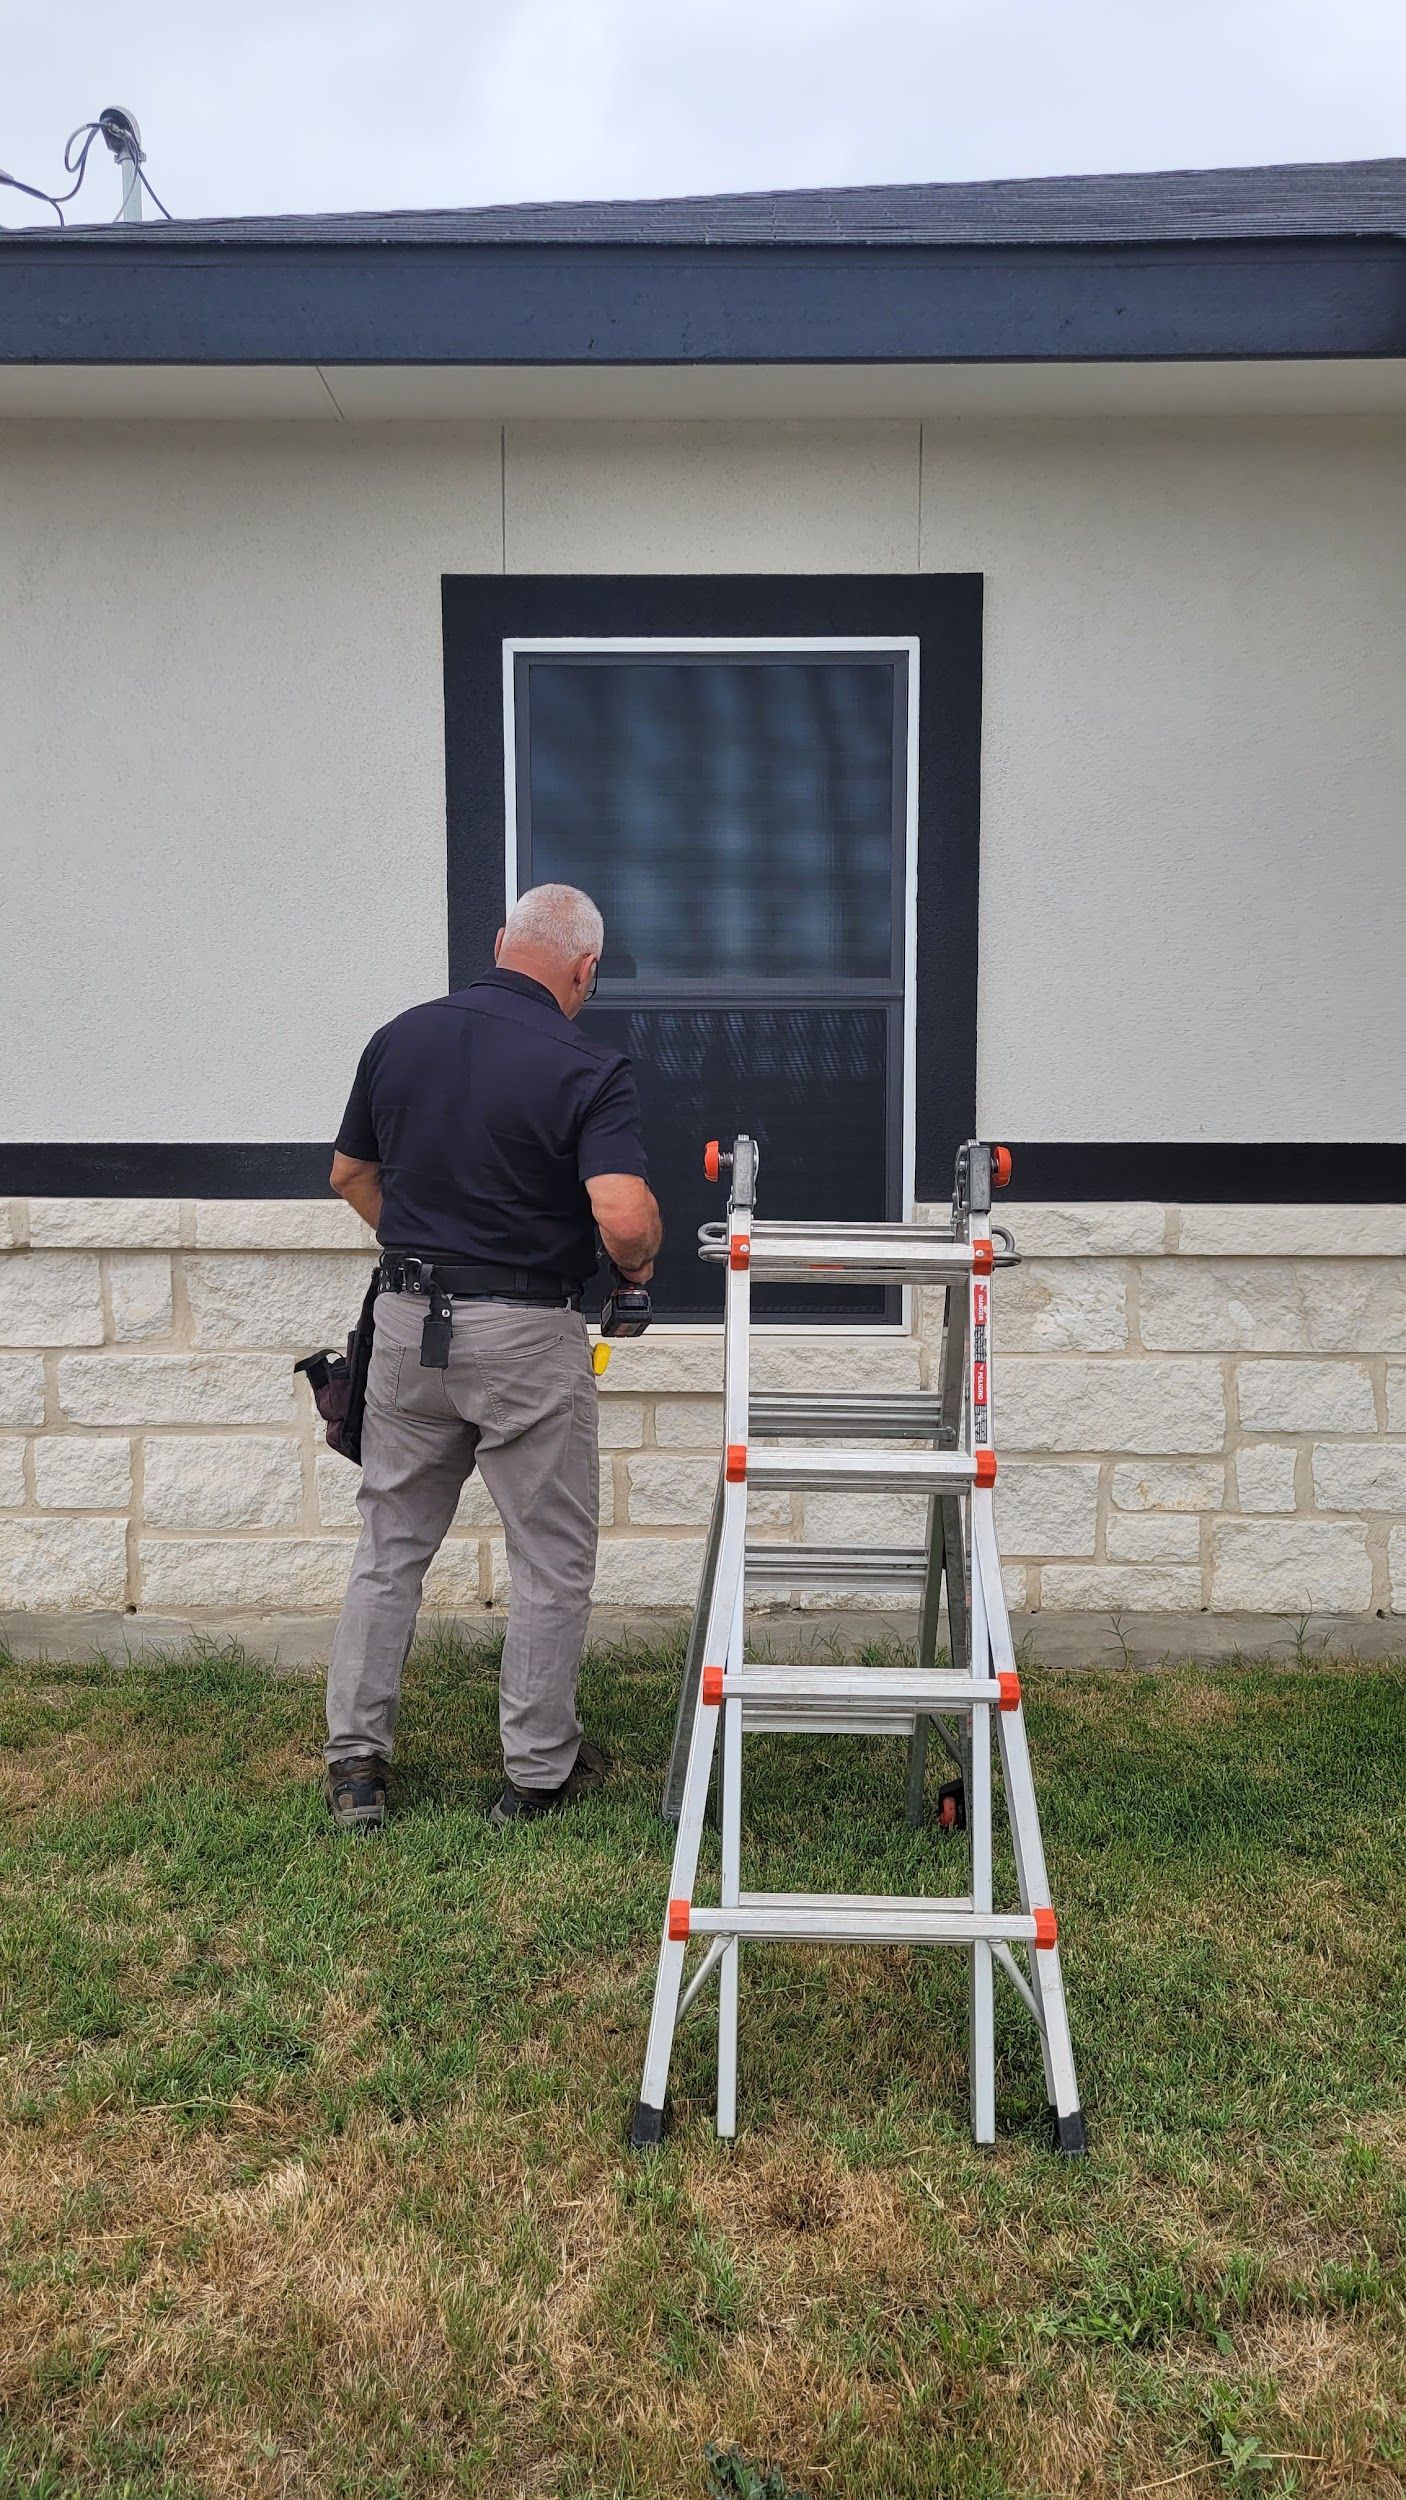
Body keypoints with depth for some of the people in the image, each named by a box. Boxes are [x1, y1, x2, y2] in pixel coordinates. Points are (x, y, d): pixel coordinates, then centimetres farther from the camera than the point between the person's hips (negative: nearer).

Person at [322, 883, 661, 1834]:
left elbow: (351, 1174, 14)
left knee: (390, 1546, 16)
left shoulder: (400, 1037, 3)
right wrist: (638, 1263, -4)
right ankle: (540, 1771, 20)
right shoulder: (589, 1069, -13)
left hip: (408, 1324, 5)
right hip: (527, 1335, -4)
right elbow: (624, 1218, -26)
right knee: (551, 1560, 10)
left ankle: (355, 1758, 20)